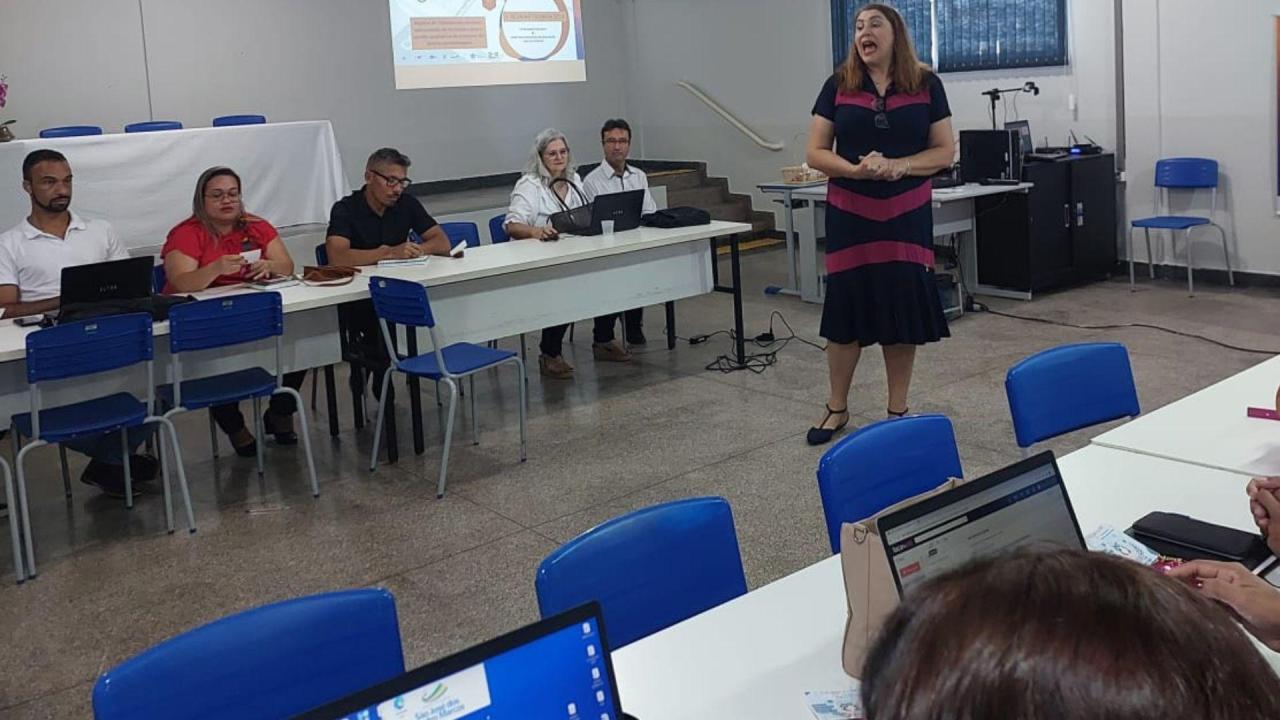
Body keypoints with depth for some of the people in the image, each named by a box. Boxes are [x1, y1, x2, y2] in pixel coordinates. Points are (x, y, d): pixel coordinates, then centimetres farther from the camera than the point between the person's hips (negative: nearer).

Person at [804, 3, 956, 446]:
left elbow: (945, 151, 1)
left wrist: (899, 166, -16)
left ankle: (898, 411, 17)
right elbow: (815, 153, 1)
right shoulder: (838, 86, 2)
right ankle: (837, 409, 18)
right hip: (849, 214, 0)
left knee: (904, 307, 3)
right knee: (845, 306, 3)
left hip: (907, 215, 0)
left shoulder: (926, 85, 2)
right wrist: (856, 169, -18)